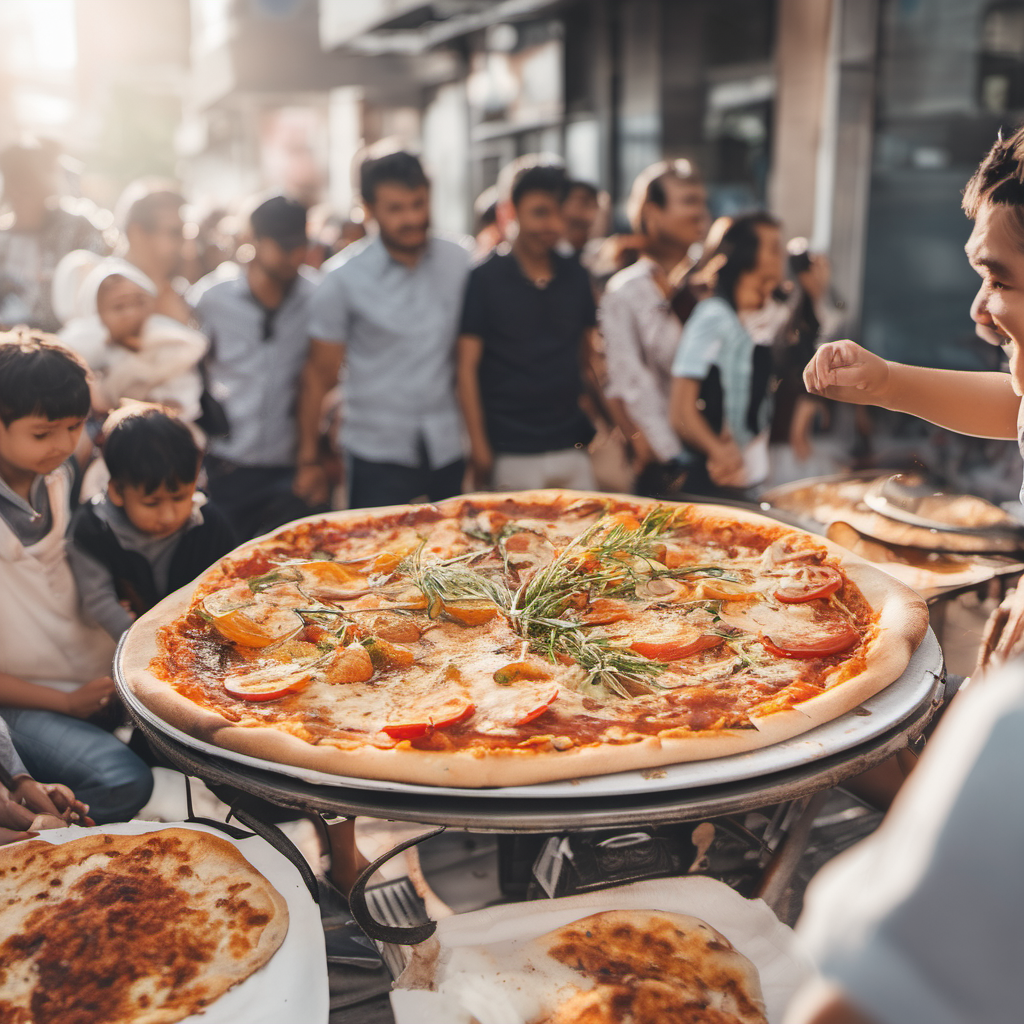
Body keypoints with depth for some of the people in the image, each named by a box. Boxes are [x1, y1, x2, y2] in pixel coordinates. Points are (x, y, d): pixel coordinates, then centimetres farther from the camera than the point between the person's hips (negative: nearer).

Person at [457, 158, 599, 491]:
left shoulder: (575, 276, 8)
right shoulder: (484, 279, -5)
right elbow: (467, 367, -6)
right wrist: (479, 449, -9)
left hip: (573, 448, 4)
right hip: (511, 455, -4)